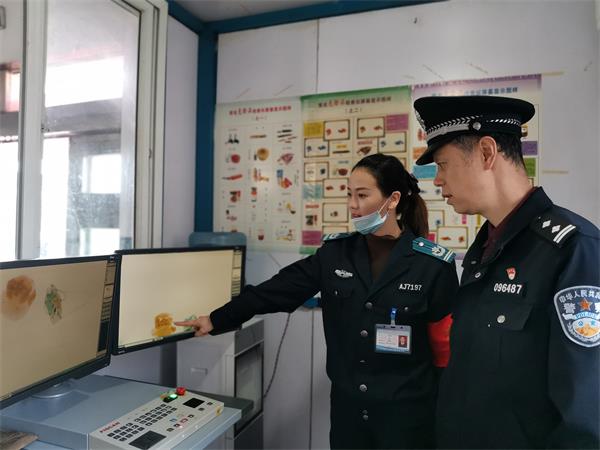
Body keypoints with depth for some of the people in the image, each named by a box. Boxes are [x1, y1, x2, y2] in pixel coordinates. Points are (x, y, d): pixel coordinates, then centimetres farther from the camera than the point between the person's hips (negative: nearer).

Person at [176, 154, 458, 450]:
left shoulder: (433, 265, -13)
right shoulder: (335, 252, -4)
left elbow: (447, 344, -5)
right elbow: (276, 291, -3)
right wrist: (216, 320, -4)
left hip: (406, 411, -2)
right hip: (347, 407, 3)